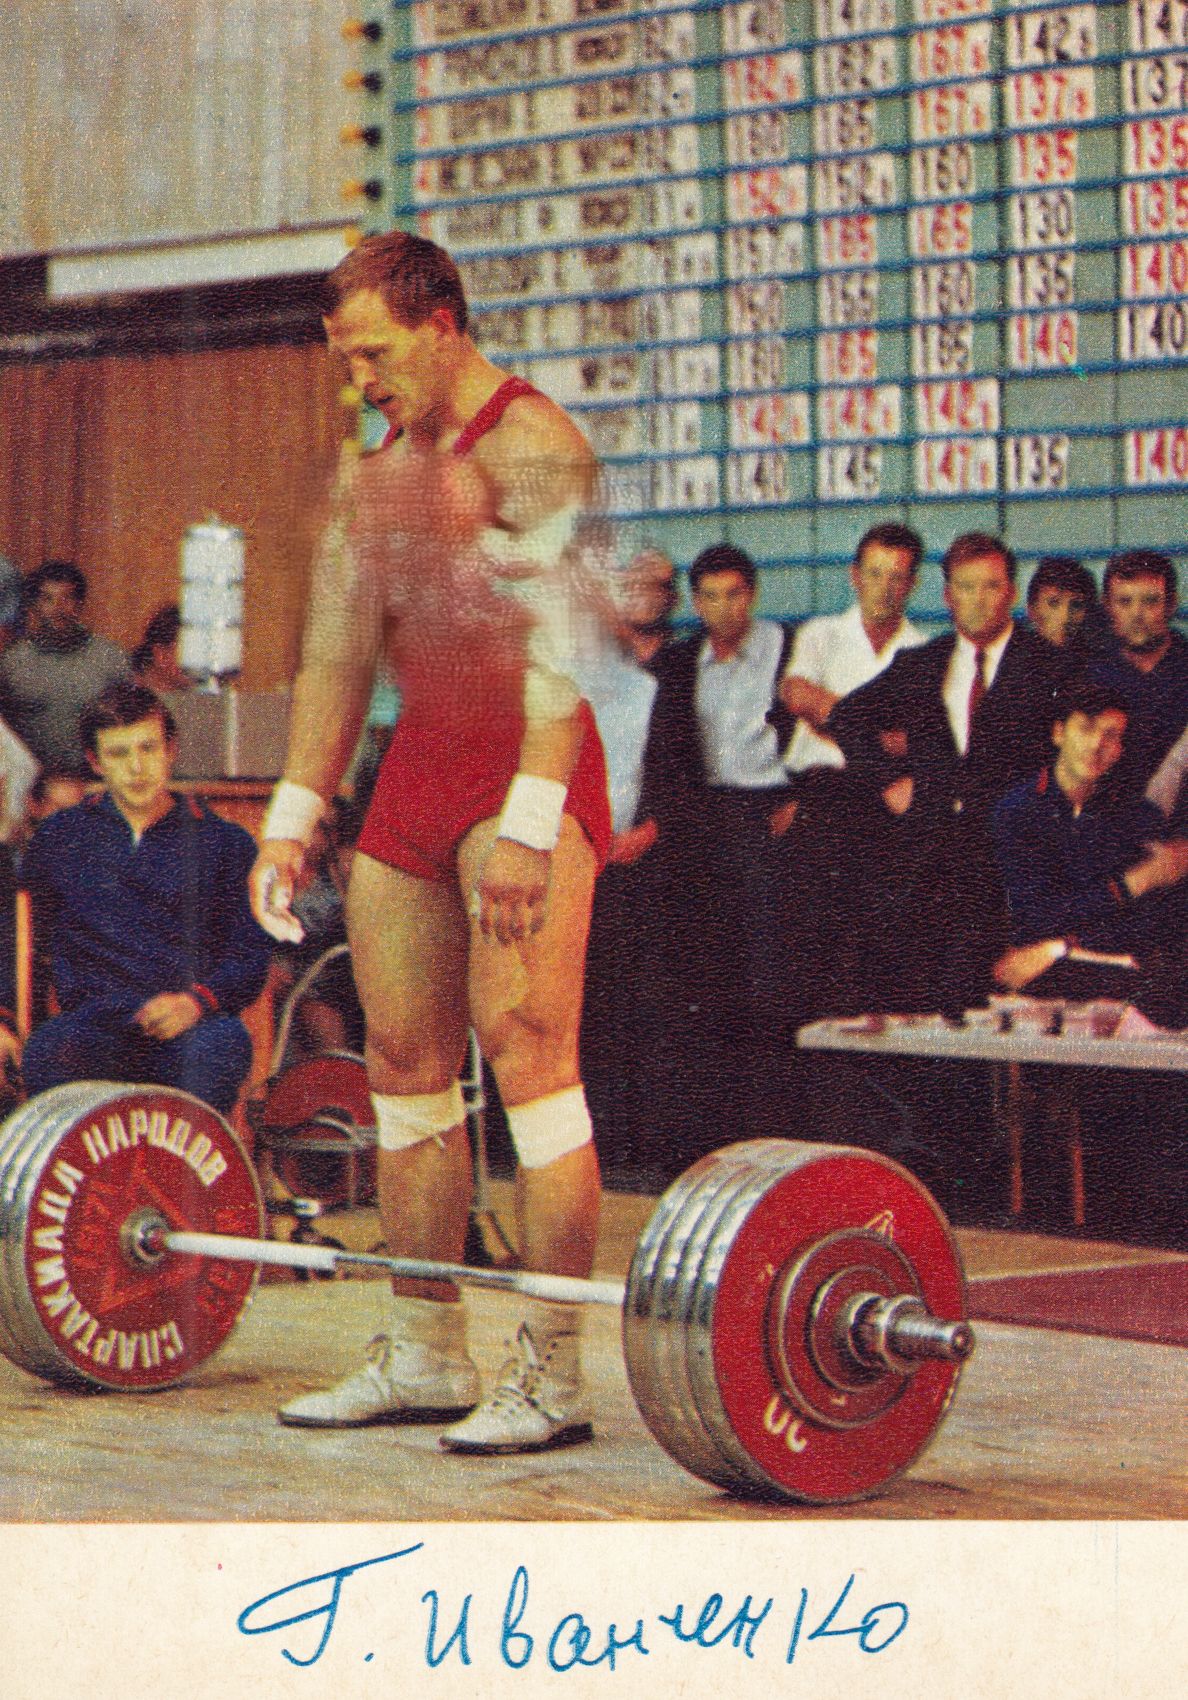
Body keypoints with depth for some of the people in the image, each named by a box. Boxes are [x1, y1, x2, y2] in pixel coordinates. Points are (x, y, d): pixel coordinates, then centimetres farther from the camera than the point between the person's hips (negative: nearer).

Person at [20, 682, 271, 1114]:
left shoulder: (223, 843, 16)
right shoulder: (59, 838, 20)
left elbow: (251, 957, 9)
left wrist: (197, 1000, -12)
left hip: (189, 1026, -1)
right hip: (95, 1018, 1)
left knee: (221, 1044, -37)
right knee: (46, 1053, -35)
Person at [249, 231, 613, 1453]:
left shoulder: (527, 445, -9)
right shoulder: (373, 477, 18)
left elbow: (562, 645, -19)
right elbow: (335, 658, 20)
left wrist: (528, 823, -26)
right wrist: (292, 818, 13)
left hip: (525, 769, -8)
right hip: (419, 766, 8)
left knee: (524, 1046, -14)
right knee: (405, 1062, 8)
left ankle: (552, 1371, -13)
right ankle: (424, 1354, 16)